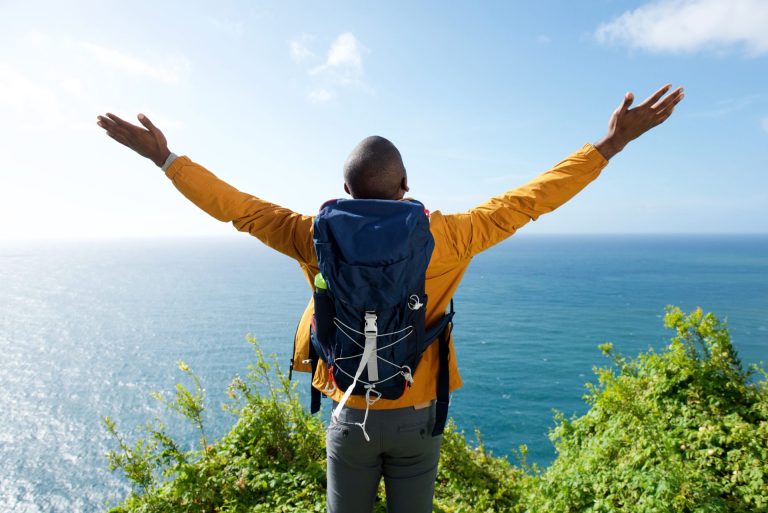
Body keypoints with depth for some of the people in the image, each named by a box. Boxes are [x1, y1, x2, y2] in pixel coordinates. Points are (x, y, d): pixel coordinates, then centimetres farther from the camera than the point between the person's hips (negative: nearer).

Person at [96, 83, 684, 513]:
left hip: (352, 417, 1)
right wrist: (611, 144, 1)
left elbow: (236, 205, -4)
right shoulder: (445, 238, -17)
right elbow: (528, 200, -9)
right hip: (417, 417, 0)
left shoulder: (319, 240, -14)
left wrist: (165, 157, 10)